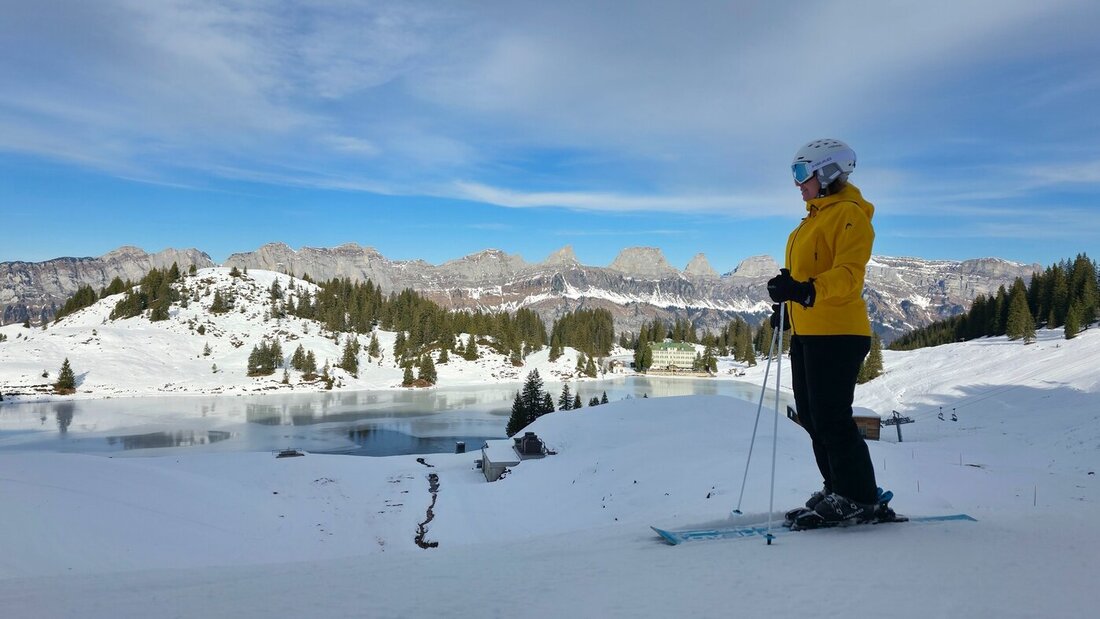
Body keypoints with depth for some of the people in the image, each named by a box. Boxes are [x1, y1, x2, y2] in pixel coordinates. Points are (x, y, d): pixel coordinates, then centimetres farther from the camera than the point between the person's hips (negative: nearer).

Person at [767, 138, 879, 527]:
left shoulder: (849, 213, -9)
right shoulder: (816, 215, 20)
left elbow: (848, 274, -22)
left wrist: (807, 291, -36)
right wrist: (788, 303, 22)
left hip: (836, 332, -10)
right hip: (806, 331, 10)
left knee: (831, 419, -7)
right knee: (812, 417, 12)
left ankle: (858, 500, 5)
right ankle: (837, 491, 23)